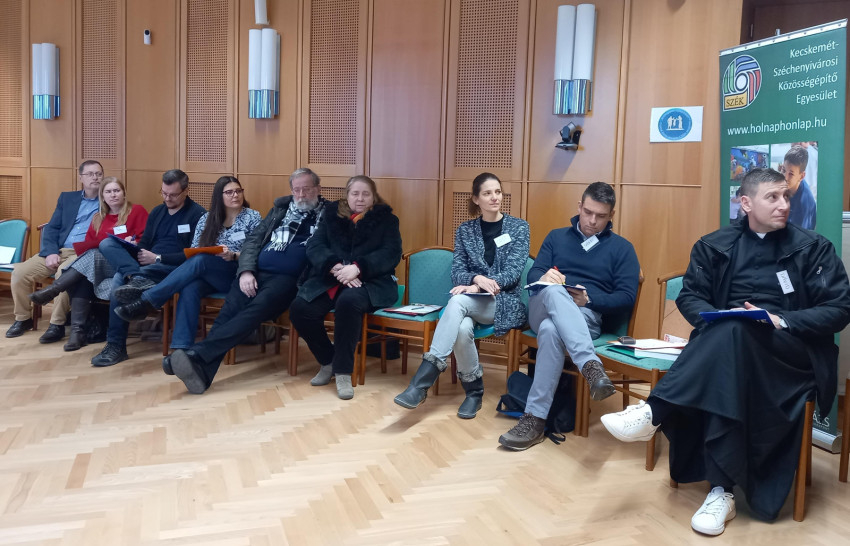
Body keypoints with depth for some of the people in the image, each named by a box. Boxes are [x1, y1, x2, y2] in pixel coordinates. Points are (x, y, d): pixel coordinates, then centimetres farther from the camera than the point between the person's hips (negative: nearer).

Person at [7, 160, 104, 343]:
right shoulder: (67, 198, 18)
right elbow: (51, 228, 12)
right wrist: (51, 252, -7)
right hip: (58, 251, 5)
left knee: (64, 273, -36)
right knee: (20, 271, -14)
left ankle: (57, 324, -22)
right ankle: (23, 319, 7)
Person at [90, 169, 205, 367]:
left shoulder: (198, 214, -2)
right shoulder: (156, 212, 19)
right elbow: (144, 244, 18)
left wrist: (158, 258, -17)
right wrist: (134, 250, -7)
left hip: (174, 269, -6)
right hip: (147, 264, 6)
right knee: (106, 244, -18)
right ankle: (137, 279, -40)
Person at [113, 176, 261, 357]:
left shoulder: (252, 217, 3)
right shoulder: (207, 219, 13)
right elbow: (194, 251, 11)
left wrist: (232, 255, -21)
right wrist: (194, 255, -14)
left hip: (237, 275, -3)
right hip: (207, 275, 3)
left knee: (199, 261, -33)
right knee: (190, 288, -34)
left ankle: (146, 302, -32)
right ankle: (181, 349, -40)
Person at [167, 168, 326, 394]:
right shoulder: (282, 206, 22)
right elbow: (254, 239, 16)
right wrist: (246, 271, -3)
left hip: (287, 278, -4)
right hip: (255, 272, 4)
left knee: (257, 308, -33)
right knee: (230, 310, -24)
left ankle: (197, 354, -46)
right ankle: (201, 371, -40)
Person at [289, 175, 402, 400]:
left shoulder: (386, 219, 10)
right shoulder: (331, 215, 16)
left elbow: (391, 254, -4)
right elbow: (314, 247, 4)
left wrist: (357, 268, -20)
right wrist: (336, 267, -17)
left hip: (369, 281, -3)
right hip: (330, 278, 3)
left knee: (348, 302, -38)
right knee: (299, 308, -24)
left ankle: (343, 371, -24)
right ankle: (328, 361, -1)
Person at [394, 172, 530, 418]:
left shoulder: (519, 227, 3)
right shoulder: (465, 230, 11)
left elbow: (514, 271, -7)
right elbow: (456, 271, 2)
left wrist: (480, 286, -21)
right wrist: (477, 278, -22)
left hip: (505, 303, -3)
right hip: (471, 302, 3)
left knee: (458, 301, -35)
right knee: (462, 328, -36)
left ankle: (422, 382, -39)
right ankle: (474, 391, -13)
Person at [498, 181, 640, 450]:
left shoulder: (622, 248, 13)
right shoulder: (556, 236, 21)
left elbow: (627, 298, 3)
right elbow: (533, 274, 10)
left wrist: (589, 299, -15)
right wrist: (545, 277, -16)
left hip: (587, 316, -2)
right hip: (544, 307, 2)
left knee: (551, 330, -39)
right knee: (554, 292, -38)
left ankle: (535, 418, -40)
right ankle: (590, 365, -53)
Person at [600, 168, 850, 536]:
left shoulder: (813, 248, 7)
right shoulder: (715, 245, 11)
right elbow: (689, 298, 8)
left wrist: (781, 322, -14)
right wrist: (718, 318, -14)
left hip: (792, 351, -2)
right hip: (724, 344, 2)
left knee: (735, 332, -36)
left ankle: (654, 413, -37)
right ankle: (721, 489, -34)